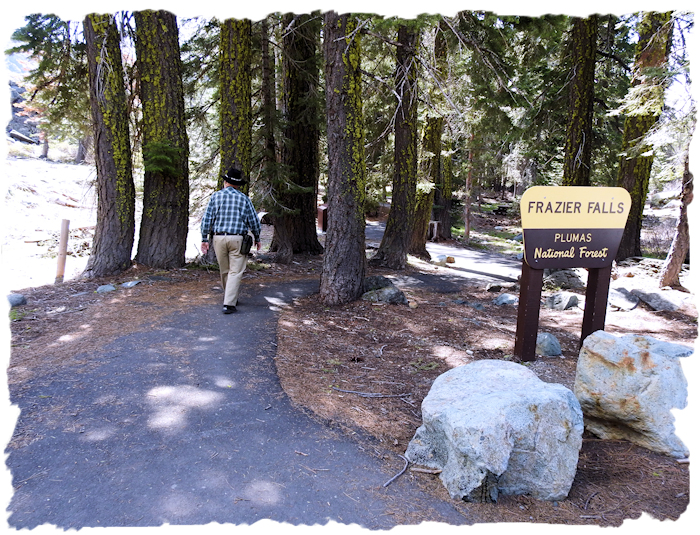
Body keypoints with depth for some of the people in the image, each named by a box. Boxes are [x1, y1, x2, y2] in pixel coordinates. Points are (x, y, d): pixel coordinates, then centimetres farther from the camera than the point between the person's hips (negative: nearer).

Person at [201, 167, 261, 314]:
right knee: (235, 272, -2)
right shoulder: (244, 198, 3)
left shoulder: (216, 196, 5)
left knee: (224, 271, 16)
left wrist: (204, 239, 7)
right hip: (237, 239, -2)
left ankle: (231, 299, 32)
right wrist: (257, 238, 19)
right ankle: (229, 304, -10)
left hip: (219, 238, 2)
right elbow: (254, 221, 6)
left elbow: (207, 218, 2)